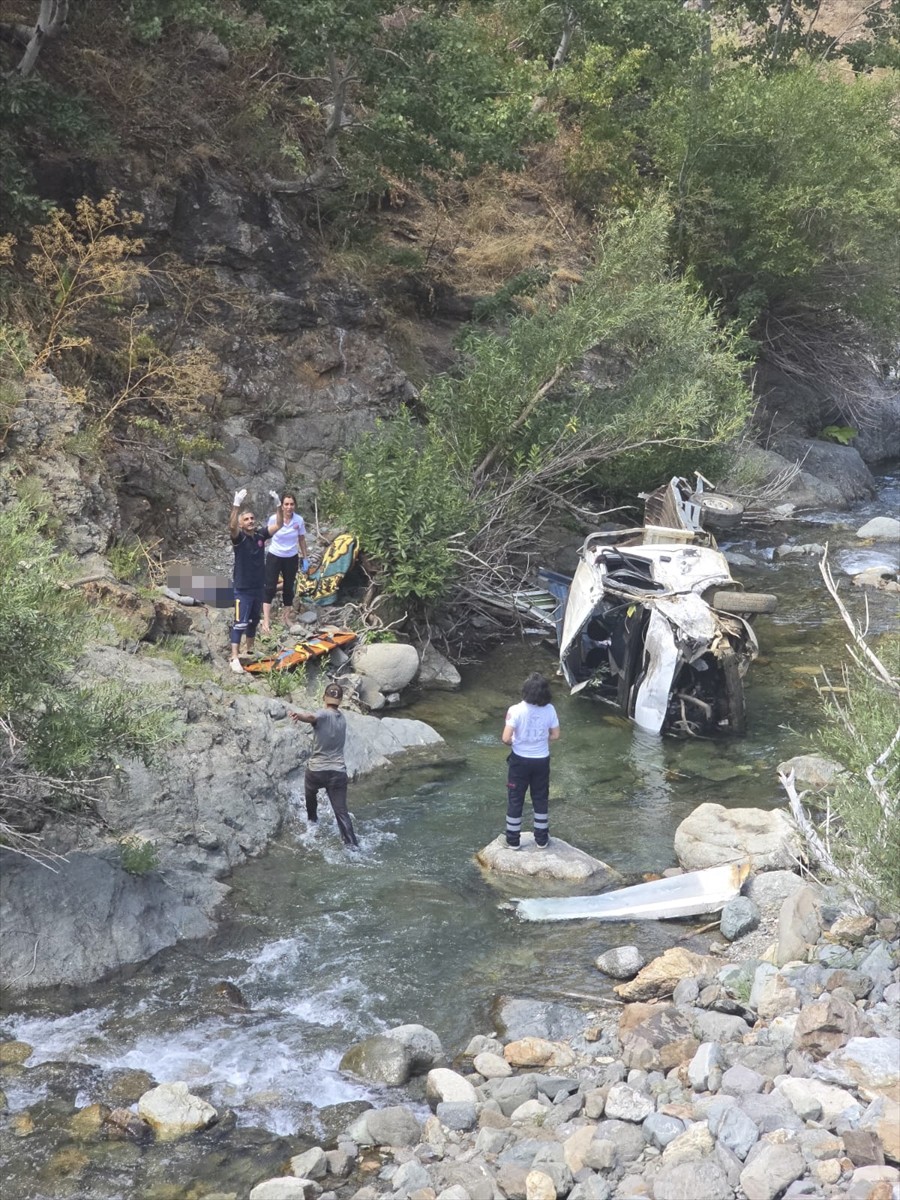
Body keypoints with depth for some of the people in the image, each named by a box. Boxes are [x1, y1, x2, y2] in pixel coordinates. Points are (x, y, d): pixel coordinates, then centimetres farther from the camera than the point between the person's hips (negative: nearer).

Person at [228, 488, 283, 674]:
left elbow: (278, 525, -3)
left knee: (254, 621, 19)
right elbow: (231, 526, -34)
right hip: (242, 589, -6)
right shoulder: (239, 537, -14)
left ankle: (250, 650, 36)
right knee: (240, 622, -9)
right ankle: (235, 658, -9)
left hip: (258, 587, 6)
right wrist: (237, 505, -45)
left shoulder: (261, 534, 1)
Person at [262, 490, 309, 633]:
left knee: (288, 588, 13)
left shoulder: (299, 520, -8)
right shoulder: (274, 518, -17)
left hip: (291, 558, 3)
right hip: (274, 557, -3)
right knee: (270, 588, -8)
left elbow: (302, 539, 4)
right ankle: (265, 622, -10)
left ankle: (287, 618, 28)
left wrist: (305, 558, 8)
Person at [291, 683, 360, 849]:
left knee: (310, 793, 31)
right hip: (338, 771, 3)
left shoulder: (323, 715, -13)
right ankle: (351, 843, -4)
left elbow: (311, 717, -39)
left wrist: (300, 716, -60)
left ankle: (312, 820, 48)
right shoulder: (342, 719, 7)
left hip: (317, 770, -3)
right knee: (341, 810, 3)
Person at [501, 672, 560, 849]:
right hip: (541, 760, 2)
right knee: (541, 799, 18)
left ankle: (513, 839, 21)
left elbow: (506, 739, -22)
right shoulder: (549, 710, -12)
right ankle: (541, 839, 27)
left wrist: (513, 743, 1)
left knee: (515, 800, 13)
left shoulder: (516, 710, -22)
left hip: (520, 760, -2)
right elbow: (555, 736, -2)